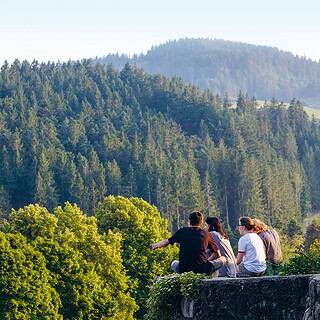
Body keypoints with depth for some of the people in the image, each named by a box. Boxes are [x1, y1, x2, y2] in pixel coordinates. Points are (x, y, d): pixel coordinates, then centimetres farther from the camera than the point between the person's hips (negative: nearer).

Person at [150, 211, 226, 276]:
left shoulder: (182, 231, 7)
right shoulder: (206, 234, 8)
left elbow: (166, 242, 19)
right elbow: (217, 254, 14)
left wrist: (154, 245, 39)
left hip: (184, 270, 2)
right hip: (203, 270, -2)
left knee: (174, 263, 36)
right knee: (222, 259, 20)